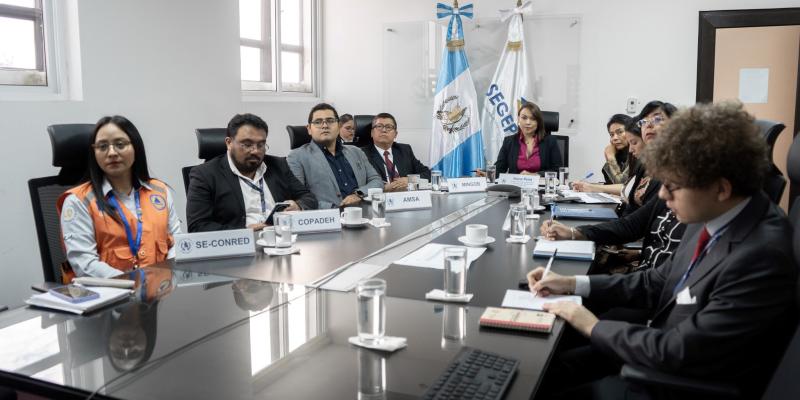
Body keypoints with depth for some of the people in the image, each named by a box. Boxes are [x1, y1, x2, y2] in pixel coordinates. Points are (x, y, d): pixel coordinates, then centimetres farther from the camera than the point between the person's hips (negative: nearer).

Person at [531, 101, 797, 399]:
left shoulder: (762, 256, -30)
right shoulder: (710, 216, -3)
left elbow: (677, 352, -27)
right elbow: (656, 284, 9)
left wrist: (593, 326, -14)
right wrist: (572, 284, 2)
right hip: (662, 352, 7)